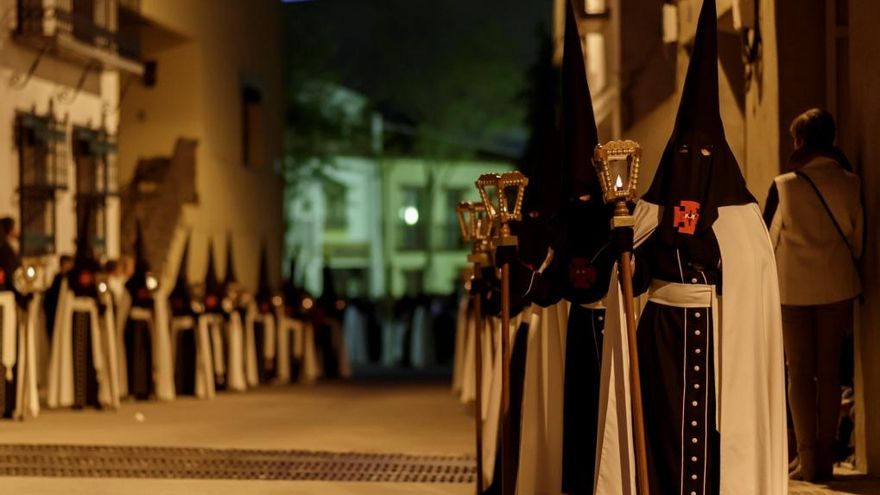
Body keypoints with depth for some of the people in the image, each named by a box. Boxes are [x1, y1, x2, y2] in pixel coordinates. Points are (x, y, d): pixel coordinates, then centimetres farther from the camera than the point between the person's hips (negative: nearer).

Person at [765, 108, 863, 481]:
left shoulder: (784, 186, -9)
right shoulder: (849, 183, -3)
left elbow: (766, 239, -2)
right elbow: (858, 237, 4)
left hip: (793, 289, -2)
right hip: (836, 288, 2)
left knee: (800, 372, 4)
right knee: (829, 371, 8)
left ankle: (808, 459, 0)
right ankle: (826, 457, 8)